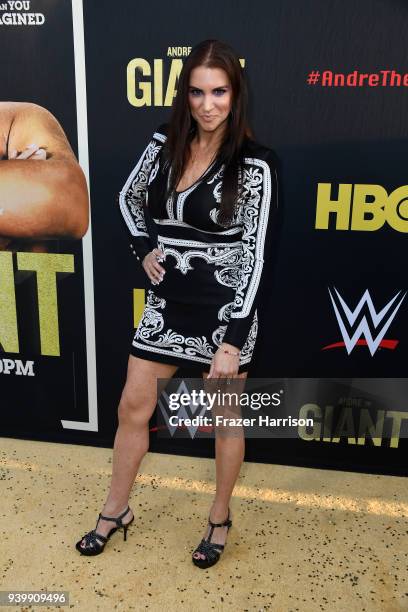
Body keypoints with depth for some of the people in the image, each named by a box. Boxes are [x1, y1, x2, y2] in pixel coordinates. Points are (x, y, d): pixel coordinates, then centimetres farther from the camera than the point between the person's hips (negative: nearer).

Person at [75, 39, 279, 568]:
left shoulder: (254, 165, -14)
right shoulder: (166, 143, 1)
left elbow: (253, 256, -17)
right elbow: (129, 197, 19)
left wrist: (233, 341, -21)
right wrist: (145, 248, 3)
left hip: (224, 312, -4)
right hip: (166, 304, 5)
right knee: (133, 408, 13)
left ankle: (220, 518, 37)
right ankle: (115, 511, 36)